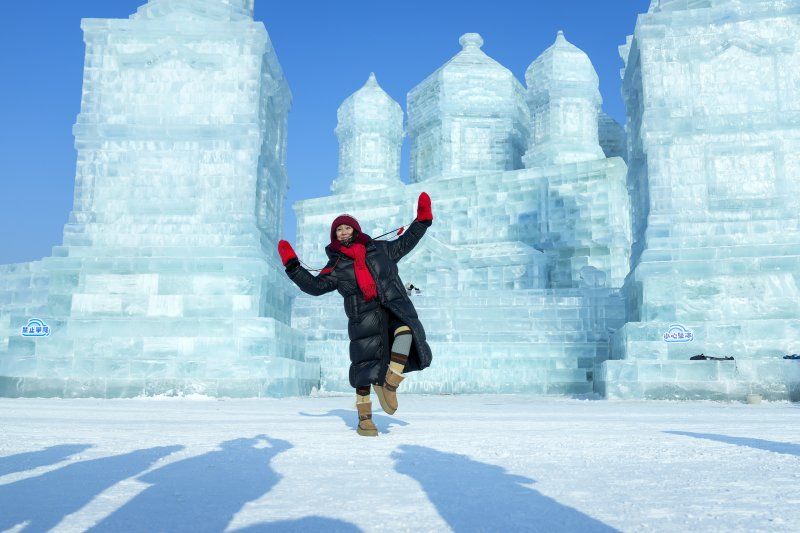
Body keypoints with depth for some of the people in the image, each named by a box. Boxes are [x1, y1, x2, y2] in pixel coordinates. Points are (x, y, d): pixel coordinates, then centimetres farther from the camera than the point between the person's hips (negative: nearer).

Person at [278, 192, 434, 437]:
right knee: (366, 366, -3)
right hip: (364, 320, -1)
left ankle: (389, 384, -19)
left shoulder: (379, 249, 17)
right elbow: (315, 286, 6)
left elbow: (405, 243, 27)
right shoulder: (336, 266, 13)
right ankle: (364, 419, 12)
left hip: (395, 309, 1)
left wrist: (422, 219, 23)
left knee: (406, 332, -33)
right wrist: (293, 266, 0)